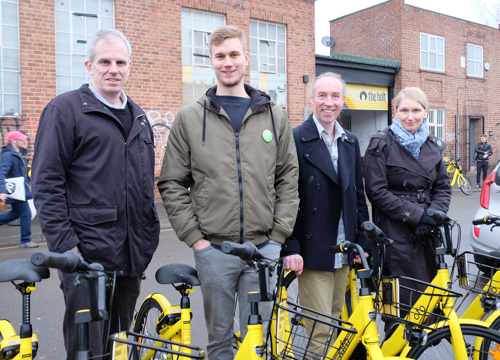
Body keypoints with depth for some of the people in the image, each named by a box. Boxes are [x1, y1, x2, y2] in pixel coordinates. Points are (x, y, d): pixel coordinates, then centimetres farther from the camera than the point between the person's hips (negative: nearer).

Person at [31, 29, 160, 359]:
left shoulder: (138, 116, 17)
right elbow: (47, 183, -8)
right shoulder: (65, 109, -3)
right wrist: (65, 245, -14)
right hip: (87, 252, -6)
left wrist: (149, 235, 15)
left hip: (132, 255, 6)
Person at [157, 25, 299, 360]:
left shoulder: (275, 116, 6)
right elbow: (172, 184, 2)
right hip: (214, 248, 0)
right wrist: (194, 236, -5)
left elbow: (288, 178, 8)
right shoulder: (190, 118, 2)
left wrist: (279, 233, 0)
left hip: (265, 247, 1)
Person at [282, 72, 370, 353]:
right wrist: (290, 247, -14)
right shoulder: (296, 139, -7)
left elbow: (358, 195, 14)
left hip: (344, 253, 6)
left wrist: (362, 242, 10)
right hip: (313, 253, -6)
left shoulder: (351, 141, 11)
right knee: (320, 332, -2)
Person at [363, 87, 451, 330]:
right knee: (404, 297, -4)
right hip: (395, 232, -5)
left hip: (426, 232, 5)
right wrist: (416, 215, -13)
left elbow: (443, 188, 13)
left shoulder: (433, 146, 13)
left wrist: (432, 216, -6)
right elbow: (377, 192, -10)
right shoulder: (382, 144, -3)